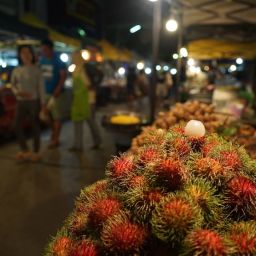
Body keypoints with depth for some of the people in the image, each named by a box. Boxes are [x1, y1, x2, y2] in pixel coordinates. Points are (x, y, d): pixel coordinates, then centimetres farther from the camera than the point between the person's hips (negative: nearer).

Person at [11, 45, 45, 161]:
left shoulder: (36, 70, -2)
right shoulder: (16, 71, 6)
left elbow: (41, 87, -3)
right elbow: (13, 85, 13)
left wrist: (42, 102, -7)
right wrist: (17, 92, -9)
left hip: (34, 101, -3)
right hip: (21, 102, 3)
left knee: (35, 126, 4)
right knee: (18, 127, 2)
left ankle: (36, 152, 16)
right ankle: (25, 151, 19)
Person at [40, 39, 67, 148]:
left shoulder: (58, 60, -7)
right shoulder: (42, 60, 11)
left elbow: (63, 75, -13)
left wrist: (57, 90, -21)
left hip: (56, 93, -6)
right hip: (45, 92, 6)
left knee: (57, 117, -2)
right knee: (49, 116, 10)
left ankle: (56, 139, 5)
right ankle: (53, 135, 24)